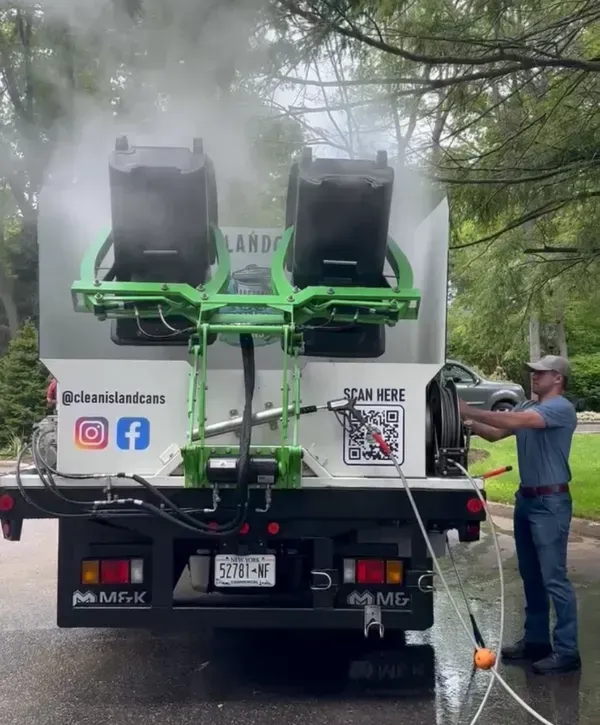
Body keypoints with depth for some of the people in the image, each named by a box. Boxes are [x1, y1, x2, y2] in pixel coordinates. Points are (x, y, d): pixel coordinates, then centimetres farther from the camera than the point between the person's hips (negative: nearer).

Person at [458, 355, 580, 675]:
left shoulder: (561, 408, -14)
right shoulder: (526, 407, 13)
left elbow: (514, 422, -26)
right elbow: (496, 433, 8)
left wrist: (470, 411, -24)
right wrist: (468, 422, -8)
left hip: (551, 502, -9)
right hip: (526, 498, 9)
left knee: (554, 578, -5)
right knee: (531, 576, 15)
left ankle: (567, 651, 3)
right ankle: (536, 640, 25)